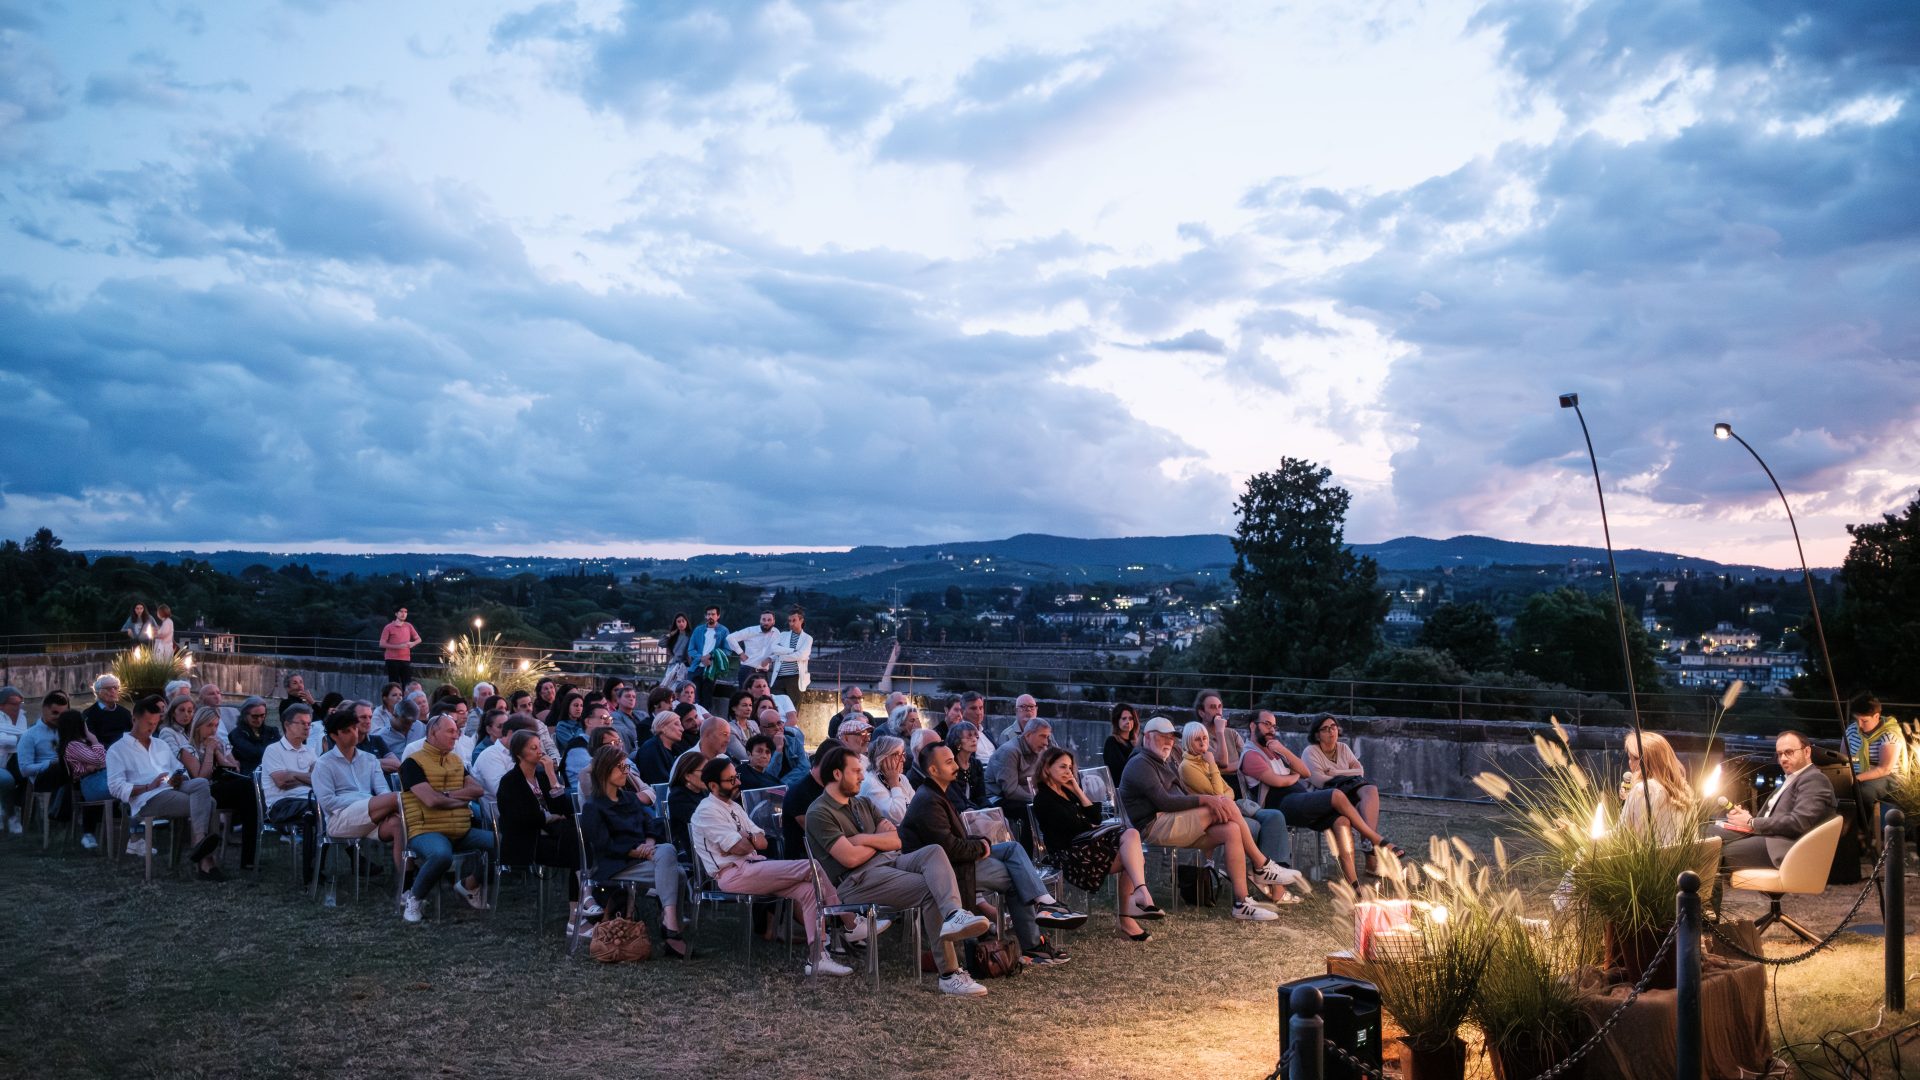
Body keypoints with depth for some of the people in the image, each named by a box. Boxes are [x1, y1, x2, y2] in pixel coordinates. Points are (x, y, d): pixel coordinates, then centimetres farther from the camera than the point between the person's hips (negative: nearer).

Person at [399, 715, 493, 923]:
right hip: (426, 831, -7)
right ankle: (413, 898, -11)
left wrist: (446, 794, -9)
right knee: (441, 854, -40)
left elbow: (477, 790, 6)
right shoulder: (413, 763, -5)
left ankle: (470, 886, 13)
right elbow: (431, 800, -16)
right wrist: (462, 800, -1)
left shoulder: (456, 760, 18)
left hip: (462, 831, 7)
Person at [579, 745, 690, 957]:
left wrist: (650, 844, -10)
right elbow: (605, 846, -10)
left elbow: (650, 826, 13)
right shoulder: (592, 807, 0)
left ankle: (670, 922, -35)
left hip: (642, 855, 6)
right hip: (615, 866, -6)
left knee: (667, 849, -29)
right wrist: (639, 852, -16)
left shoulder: (630, 798, 21)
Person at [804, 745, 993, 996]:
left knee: (934, 851, -24)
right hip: (857, 880, -7)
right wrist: (879, 841, 4)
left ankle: (954, 915, -51)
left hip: (888, 862, 7)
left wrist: (864, 839, -6)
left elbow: (897, 841, 11)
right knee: (930, 889, -26)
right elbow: (851, 858, -15)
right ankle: (949, 974, -33)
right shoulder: (819, 813, -4)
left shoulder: (862, 804, 23)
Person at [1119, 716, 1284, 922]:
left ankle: (1242, 903, -21)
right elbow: (1164, 802, -18)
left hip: (1177, 826, 9)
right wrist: (1205, 800, -21)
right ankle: (1262, 865, -11)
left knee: (1231, 830, -15)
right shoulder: (1140, 764, -5)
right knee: (1225, 804, -21)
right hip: (1156, 826, -9)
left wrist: (1213, 800, -3)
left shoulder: (1165, 763, 27)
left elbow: (1181, 798, 17)